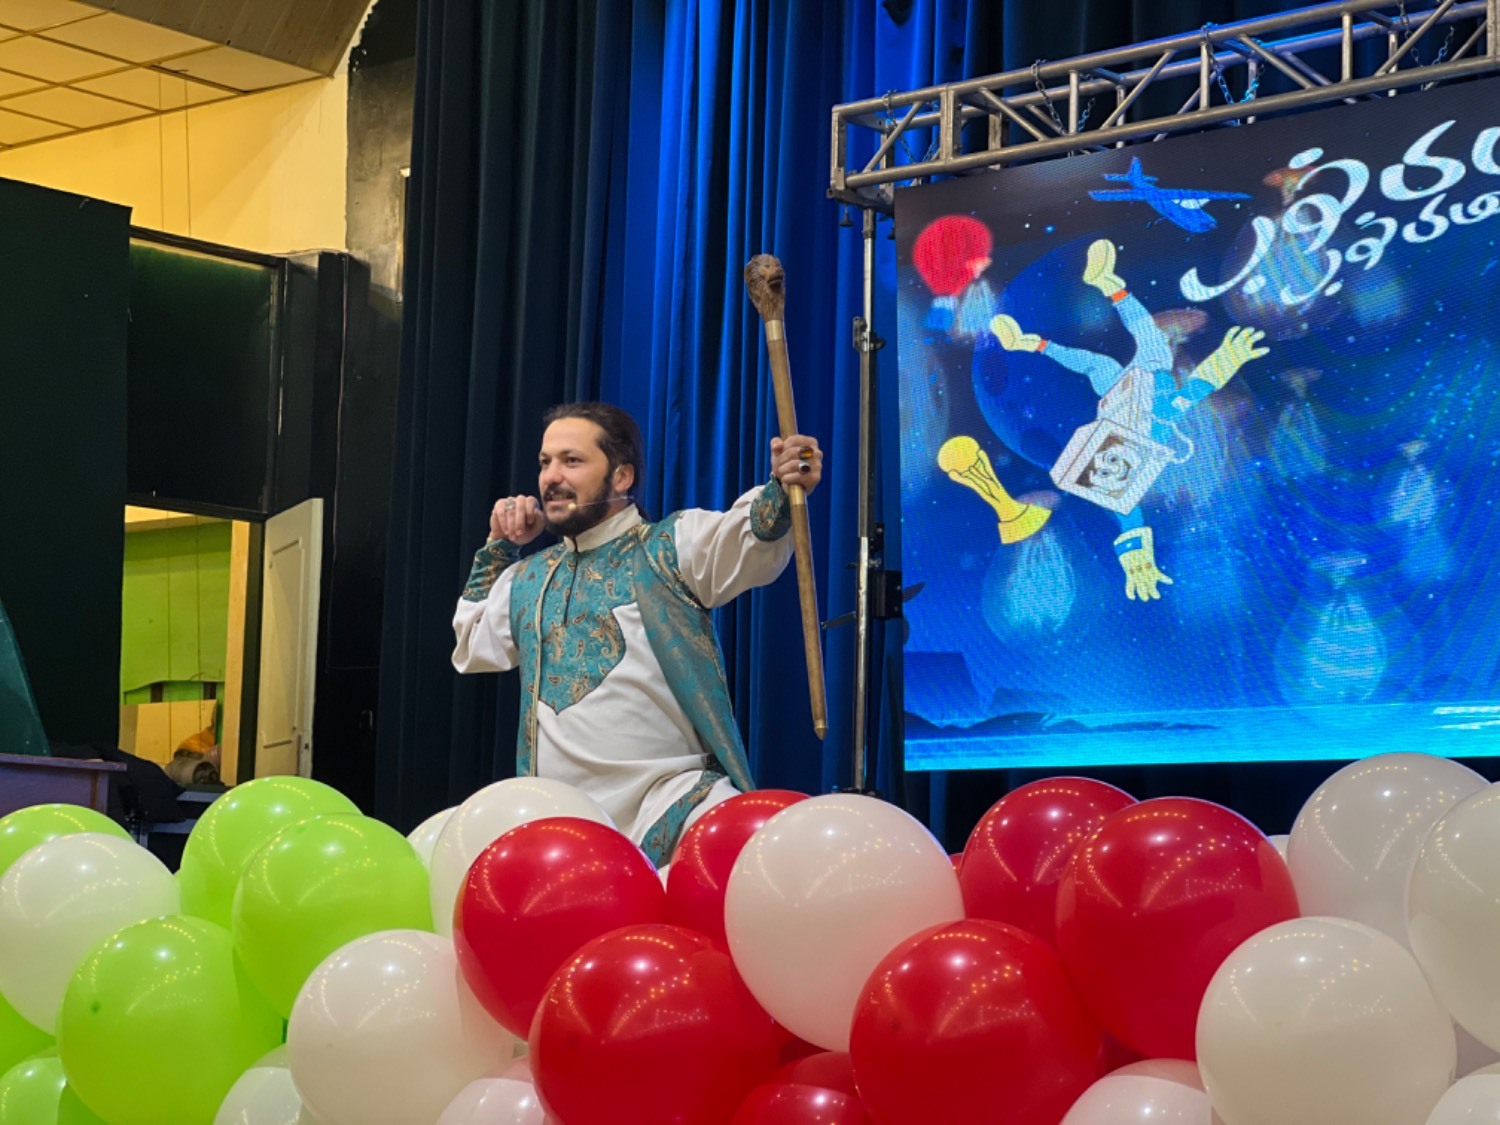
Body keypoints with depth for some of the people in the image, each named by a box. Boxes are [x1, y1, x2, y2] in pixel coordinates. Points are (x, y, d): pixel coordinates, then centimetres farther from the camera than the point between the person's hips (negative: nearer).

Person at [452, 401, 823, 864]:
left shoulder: (671, 546, 4)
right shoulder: (529, 579, 21)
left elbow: (747, 536, -16)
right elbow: (472, 648, 36)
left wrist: (782, 490, -38)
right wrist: (497, 549, 26)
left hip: (670, 801, -5)